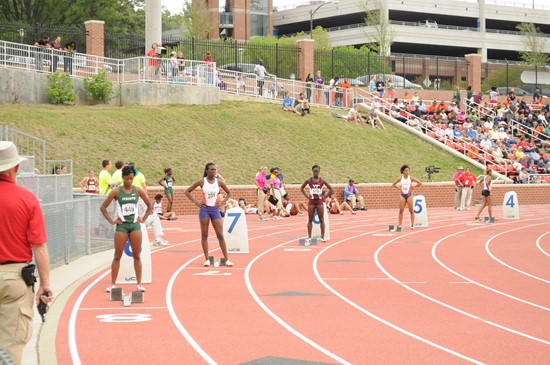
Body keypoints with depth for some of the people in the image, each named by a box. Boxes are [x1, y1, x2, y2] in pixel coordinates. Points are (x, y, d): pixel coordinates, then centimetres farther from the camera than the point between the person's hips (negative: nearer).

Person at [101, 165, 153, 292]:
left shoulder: (138, 191, 3)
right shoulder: (116, 191, -4)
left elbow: (149, 206, 14)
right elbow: (103, 207, -1)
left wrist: (143, 219, 4)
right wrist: (111, 221, -5)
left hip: (135, 225, 2)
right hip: (121, 226, -1)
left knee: (137, 256, 3)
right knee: (117, 256, 2)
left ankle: (139, 283, 8)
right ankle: (113, 284, 7)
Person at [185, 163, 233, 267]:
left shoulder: (219, 182, 2)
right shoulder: (201, 182, -3)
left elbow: (229, 193, 16)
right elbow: (187, 191, 2)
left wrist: (222, 202, 3)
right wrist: (196, 202, -6)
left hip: (215, 209, 1)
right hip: (204, 209, -1)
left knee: (220, 235, 0)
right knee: (204, 235, 2)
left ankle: (226, 259, 3)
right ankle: (207, 259, 8)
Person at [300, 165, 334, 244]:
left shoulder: (322, 181, -2)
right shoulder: (309, 180, -1)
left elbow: (331, 189, 4)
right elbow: (301, 188, 9)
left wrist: (324, 196, -3)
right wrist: (307, 196, -1)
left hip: (319, 201, 0)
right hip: (311, 201, 0)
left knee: (321, 220, 3)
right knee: (310, 220, 3)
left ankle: (322, 237, 9)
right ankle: (309, 237, 6)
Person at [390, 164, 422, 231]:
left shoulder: (411, 178, -3)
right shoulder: (400, 178, 3)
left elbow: (420, 183, -6)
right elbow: (393, 184, 15)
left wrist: (413, 187, -4)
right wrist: (399, 188, 3)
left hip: (409, 195, -2)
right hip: (402, 195, 2)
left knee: (411, 210, -1)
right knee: (401, 210, 0)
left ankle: (412, 224, 3)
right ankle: (400, 224, 3)